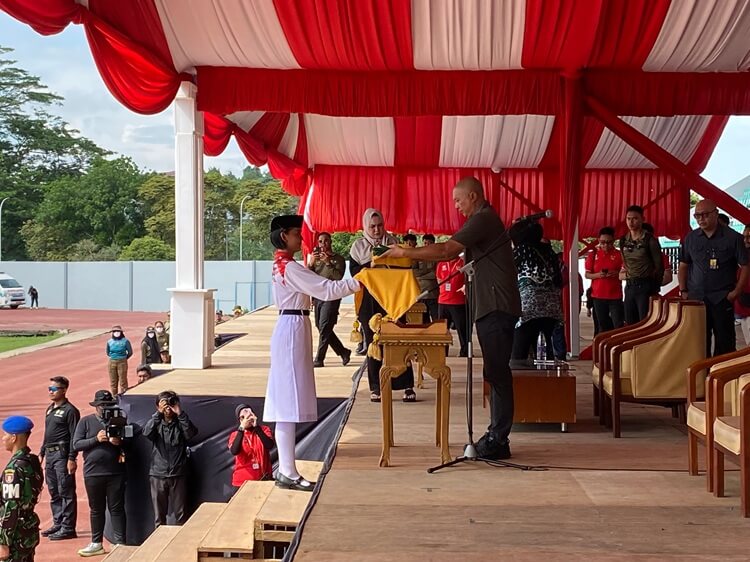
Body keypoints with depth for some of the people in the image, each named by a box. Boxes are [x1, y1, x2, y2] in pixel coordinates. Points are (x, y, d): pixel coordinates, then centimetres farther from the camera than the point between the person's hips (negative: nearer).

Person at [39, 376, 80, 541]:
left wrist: (72, 459, -18)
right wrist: (41, 453, 19)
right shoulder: (50, 409, 17)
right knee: (54, 492, 14)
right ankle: (58, 524, 23)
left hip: (62, 455, -9)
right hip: (50, 455, 9)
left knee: (66, 493, -5)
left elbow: (74, 437, -14)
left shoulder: (70, 410, -10)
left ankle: (68, 528, -3)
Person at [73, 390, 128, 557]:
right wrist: (96, 439, -16)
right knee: (96, 509, 11)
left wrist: (120, 443, -10)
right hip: (93, 473, 0)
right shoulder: (86, 422, 3)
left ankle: (120, 543, 6)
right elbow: (76, 444, -3)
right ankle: (96, 543, 22)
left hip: (116, 473, 0)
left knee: (117, 508, 2)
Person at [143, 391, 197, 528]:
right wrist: (158, 413, -29)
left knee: (181, 514, 5)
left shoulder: (180, 424, 1)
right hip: (158, 475, 1)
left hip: (178, 475, -1)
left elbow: (192, 433, -19)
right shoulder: (156, 423, 3)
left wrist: (181, 414, -28)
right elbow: (146, 432, -19)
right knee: (159, 515, 8)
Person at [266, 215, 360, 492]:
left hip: (289, 328, 11)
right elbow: (326, 290, -20)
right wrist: (359, 282, -16)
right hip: (293, 330, -11)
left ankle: (285, 468, 14)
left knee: (286, 402, 10)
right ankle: (288, 473, -9)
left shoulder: (282, 265, 16)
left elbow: (313, 289, 19)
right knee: (289, 402, -10)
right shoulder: (290, 267, -15)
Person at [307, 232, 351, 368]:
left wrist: (328, 263, -19)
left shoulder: (338, 258, 0)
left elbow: (338, 276, -14)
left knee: (324, 328, -11)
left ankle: (319, 359, -8)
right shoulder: (316, 258, 15)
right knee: (321, 327, 9)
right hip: (318, 296, 6)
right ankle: (343, 352, 22)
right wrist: (311, 263, -12)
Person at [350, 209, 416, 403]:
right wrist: (370, 264, -15)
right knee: (373, 342, 2)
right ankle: (376, 387, 8)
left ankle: (407, 386, -4)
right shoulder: (358, 246, 7)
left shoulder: (392, 241, 9)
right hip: (369, 301, 0)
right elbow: (354, 271, 0)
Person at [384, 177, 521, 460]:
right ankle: (497, 435, 18)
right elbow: (453, 253, 17)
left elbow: (446, 250, -20)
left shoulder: (483, 219, -14)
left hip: (497, 308, -11)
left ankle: (498, 441, -4)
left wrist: (406, 252, -11)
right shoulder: (485, 219, 20)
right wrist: (411, 254, 8)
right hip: (493, 308, 11)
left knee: (497, 372, -8)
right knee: (496, 372, 12)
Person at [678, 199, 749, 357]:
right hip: (696, 299, 3)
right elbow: (683, 266, 15)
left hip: (722, 300, -3)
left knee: (724, 343, 0)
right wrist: (683, 291, 7)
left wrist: (736, 292, -9)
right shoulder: (691, 238, 7)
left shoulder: (732, 237, -5)